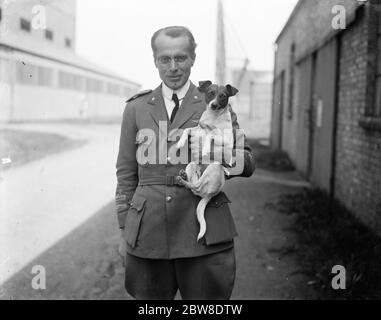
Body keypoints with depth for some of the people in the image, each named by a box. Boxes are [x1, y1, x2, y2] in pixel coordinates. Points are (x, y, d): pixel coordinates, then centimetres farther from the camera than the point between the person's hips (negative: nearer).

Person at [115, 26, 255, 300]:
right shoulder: (136, 108, 11)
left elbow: (248, 164, 7)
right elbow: (126, 173, 12)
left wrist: (218, 152, -14)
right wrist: (125, 231, 9)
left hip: (204, 233, -1)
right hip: (147, 234, 1)